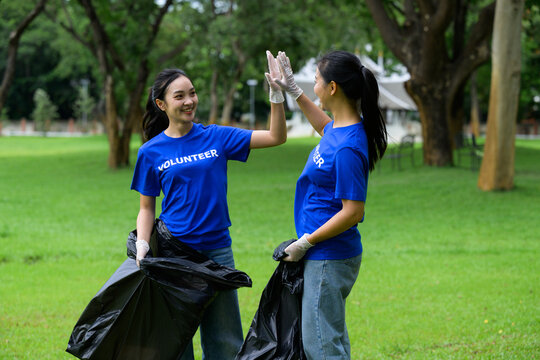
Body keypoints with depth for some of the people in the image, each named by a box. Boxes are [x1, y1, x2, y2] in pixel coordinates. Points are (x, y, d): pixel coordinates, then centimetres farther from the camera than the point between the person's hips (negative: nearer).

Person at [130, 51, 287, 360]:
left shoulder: (217, 137, 3)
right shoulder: (152, 152, 0)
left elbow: (276, 137, -1)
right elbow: (147, 208, 5)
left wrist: (277, 93, -13)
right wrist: (142, 245, -11)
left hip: (217, 250, 2)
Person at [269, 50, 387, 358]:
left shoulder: (348, 148, -25)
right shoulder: (341, 128, 4)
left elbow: (353, 212, -25)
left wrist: (306, 243, -16)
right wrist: (293, 91, 30)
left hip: (329, 259, -10)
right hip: (327, 255, 10)